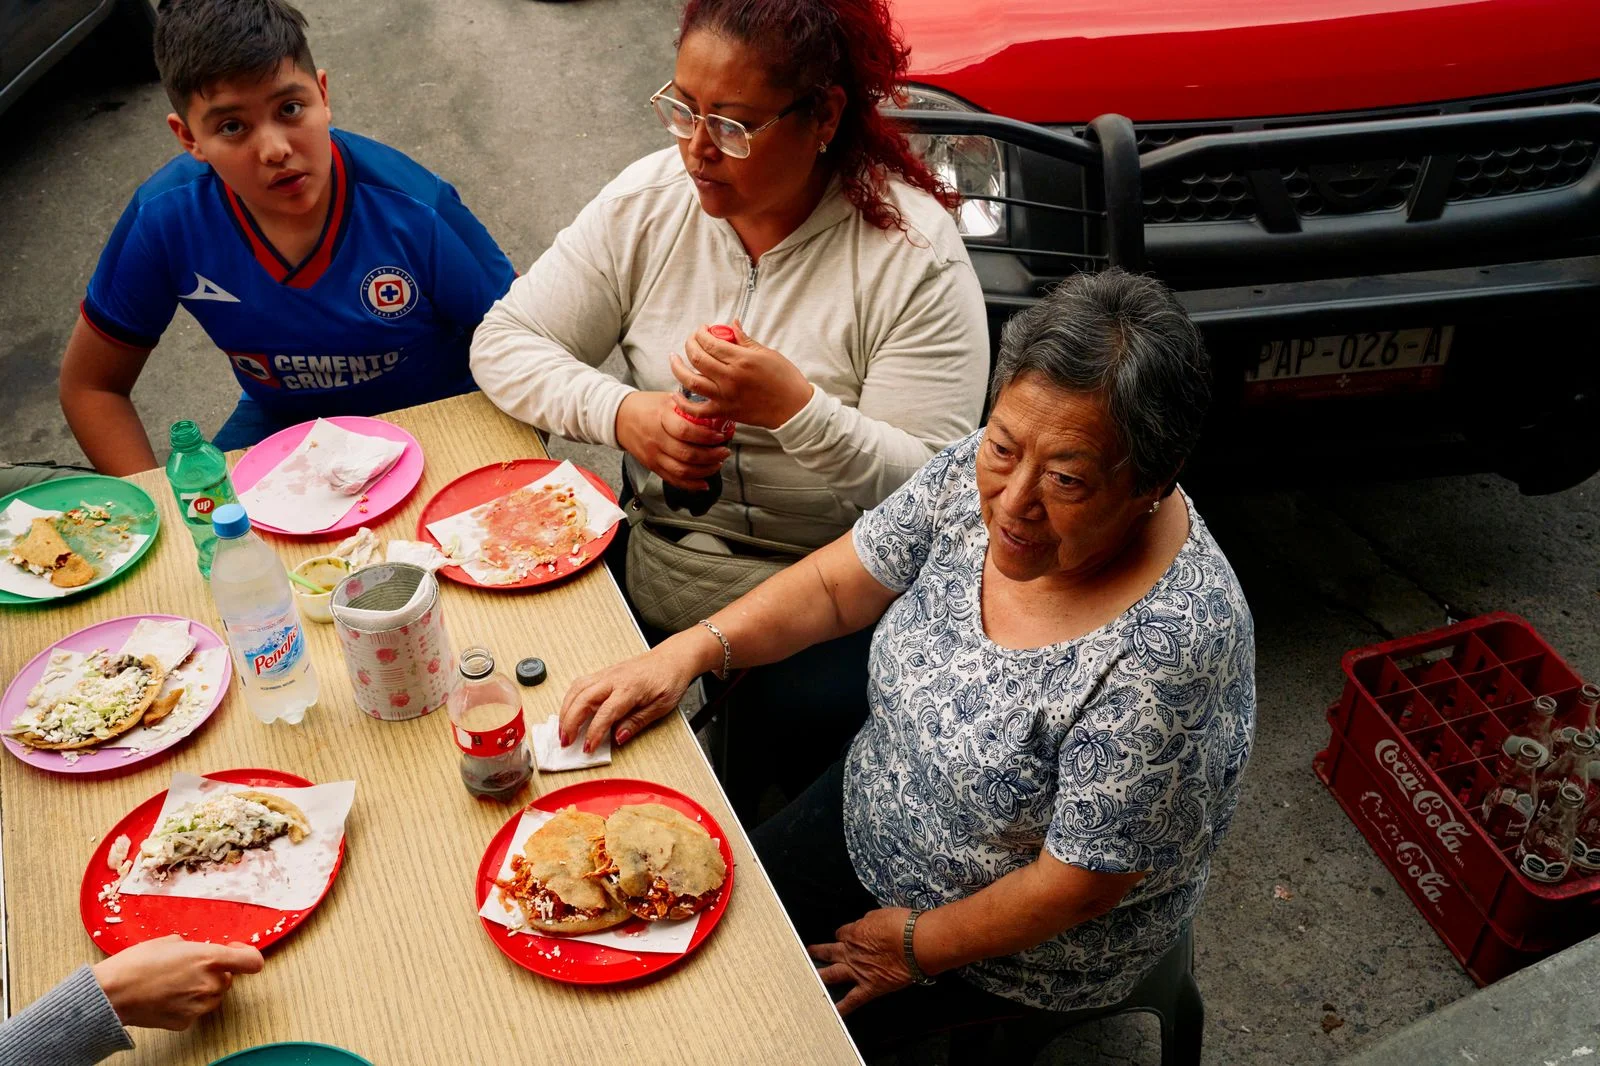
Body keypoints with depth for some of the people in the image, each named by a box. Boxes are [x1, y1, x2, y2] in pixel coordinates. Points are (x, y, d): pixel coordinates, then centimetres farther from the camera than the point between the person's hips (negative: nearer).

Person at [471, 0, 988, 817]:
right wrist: (620, 412, -17)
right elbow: (503, 341, 1)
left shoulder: (913, 251, -14)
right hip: (646, 564, 4)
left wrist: (794, 407, -32)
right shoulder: (649, 200, -2)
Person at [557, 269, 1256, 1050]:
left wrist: (917, 948, -13)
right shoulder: (980, 475, -19)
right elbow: (836, 585, -5)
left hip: (1034, 952, -5)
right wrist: (688, 651, -18)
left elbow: (1078, 886, -27)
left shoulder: (1167, 646, -37)